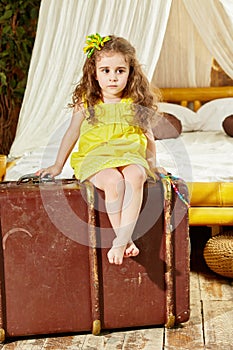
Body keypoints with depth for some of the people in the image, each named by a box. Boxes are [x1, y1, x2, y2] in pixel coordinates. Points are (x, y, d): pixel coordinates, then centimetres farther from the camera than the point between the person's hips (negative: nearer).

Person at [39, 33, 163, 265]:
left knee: (135, 176, -35)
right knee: (113, 180, -35)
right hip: (95, 158, -1)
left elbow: (148, 137, 19)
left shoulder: (136, 105, 8)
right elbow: (72, 133, 13)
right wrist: (58, 165, 14)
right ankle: (125, 240, -25)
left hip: (130, 156, 1)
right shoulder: (86, 104, 5)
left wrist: (152, 164, 10)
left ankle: (121, 241, -36)